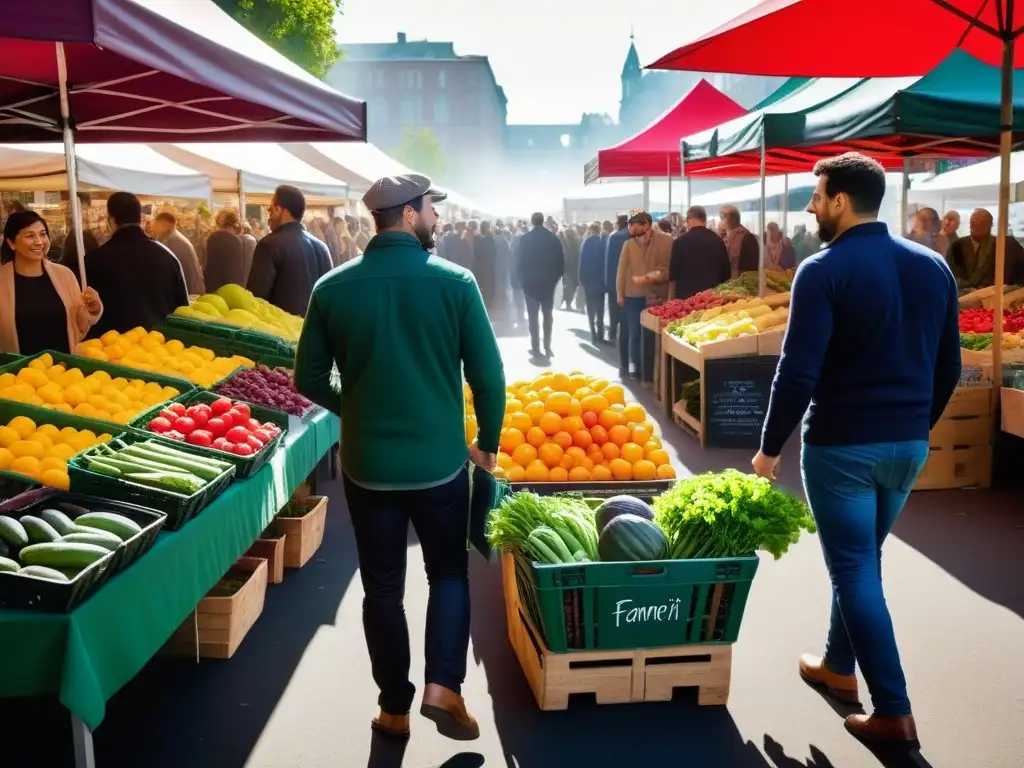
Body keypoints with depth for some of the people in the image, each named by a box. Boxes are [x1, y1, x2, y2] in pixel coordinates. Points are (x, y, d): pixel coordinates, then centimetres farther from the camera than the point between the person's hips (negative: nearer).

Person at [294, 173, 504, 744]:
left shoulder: (333, 287, -4)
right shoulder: (455, 281, -10)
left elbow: (310, 380, 1)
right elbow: (488, 375, -8)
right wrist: (489, 443, 7)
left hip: (366, 462, 2)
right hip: (440, 460, -1)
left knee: (382, 587, 14)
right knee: (449, 572, 18)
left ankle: (395, 709, 24)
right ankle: (443, 686, 7)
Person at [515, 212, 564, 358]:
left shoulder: (525, 239, -8)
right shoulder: (554, 238, -2)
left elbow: (519, 261, -6)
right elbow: (561, 261, -2)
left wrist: (522, 279, 6)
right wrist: (556, 278, 7)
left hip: (530, 281, -2)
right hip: (549, 281, 2)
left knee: (533, 315, 4)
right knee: (548, 314, 11)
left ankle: (535, 348, 1)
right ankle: (547, 347, 8)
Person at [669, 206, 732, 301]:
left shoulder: (680, 241, -5)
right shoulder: (718, 241, 3)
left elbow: (673, 275, -2)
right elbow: (726, 274, 8)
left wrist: (671, 299, 7)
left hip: (686, 295, -3)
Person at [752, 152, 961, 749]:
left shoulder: (824, 271, -15)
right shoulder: (934, 266, 6)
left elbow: (799, 373, -19)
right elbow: (949, 368, 11)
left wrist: (770, 447, -7)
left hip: (842, 445, -7)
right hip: (909, 445, 7)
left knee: (855, 571, 3)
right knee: (863, 558, 22)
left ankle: (894, 712, 6)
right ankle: (839, 666, 37)